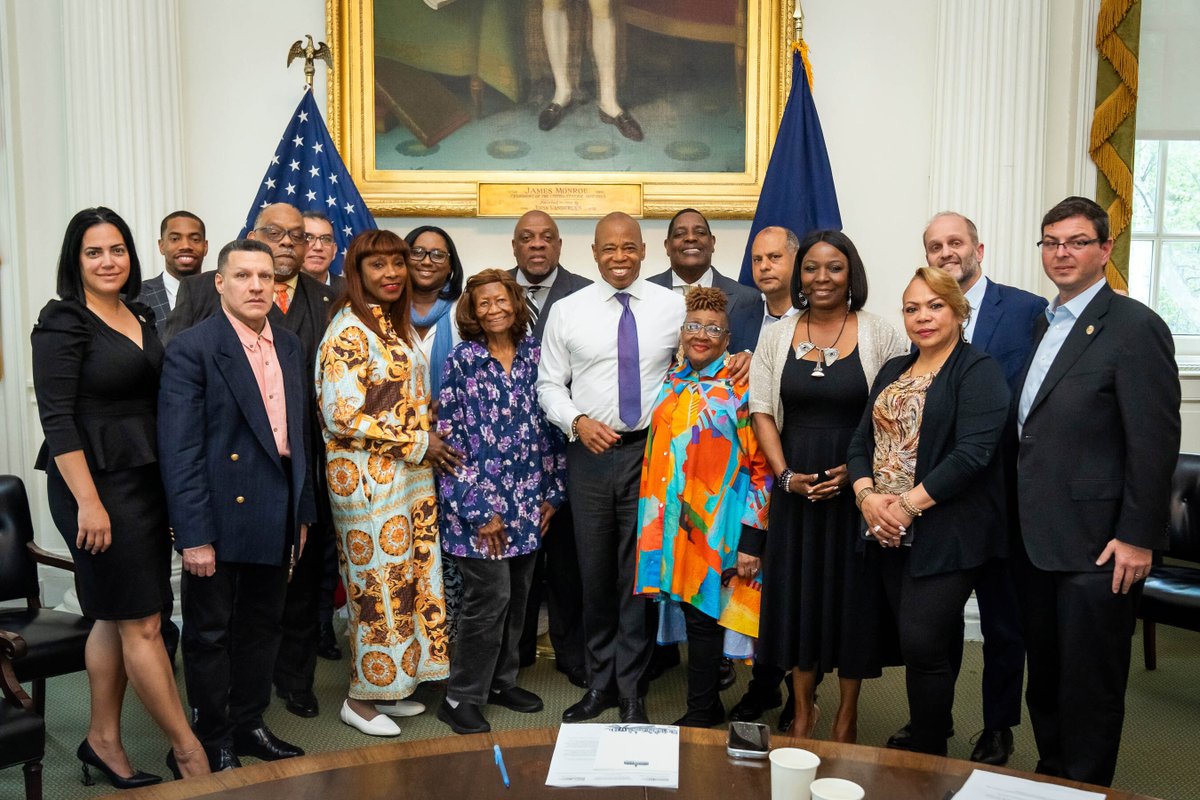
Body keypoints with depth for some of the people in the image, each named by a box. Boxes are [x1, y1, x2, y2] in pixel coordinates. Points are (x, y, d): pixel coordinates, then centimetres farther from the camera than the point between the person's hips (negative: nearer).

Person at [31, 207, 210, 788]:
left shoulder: (141, 317, 11)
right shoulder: (63, 323, -9)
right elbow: (57, 419, -15)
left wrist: (173, 484, 10)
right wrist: (88, 502, -19)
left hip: (146, 479, 7)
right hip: (97, 483, -7)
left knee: (117, 617, 14)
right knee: (142, 623, 0)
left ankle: (103, 741, 27)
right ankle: (188, 750, 9)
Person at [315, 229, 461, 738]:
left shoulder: (398, 325, 12)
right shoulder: (348, 332, -14)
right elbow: (342, 417, -19)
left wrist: (428, 442, 6)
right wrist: (418, 442, -15)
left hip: (411, 473, 8)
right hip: (368, 476, -8)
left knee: (407, 578, 12)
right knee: (378, 585, 1)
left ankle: (390, 685, 26)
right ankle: (362, 698, 17)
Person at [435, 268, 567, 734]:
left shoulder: (534, 355, 6)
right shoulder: (462, 360, -5)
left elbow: (548, 424, 11)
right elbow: (451, 436, -9)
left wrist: (552, 492, 7)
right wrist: (480, 510, -12)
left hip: (528, 500, 5)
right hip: (479, 501, -5)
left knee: (517, 595, 11)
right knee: (490, 595, -6)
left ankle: (502, 680, 29)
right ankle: (461, 697, 9)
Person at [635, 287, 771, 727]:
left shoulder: (738, 389, -7)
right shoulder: (673, 383, 11)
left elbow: (759, 467, -10)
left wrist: (751, 541, -14)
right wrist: (654, 520, 15)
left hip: (717, 525, -5)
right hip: (674, 522, 6)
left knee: (702, 615, 1)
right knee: (691, 609, 12)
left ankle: (699, 715, 15)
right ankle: (709, 705, 28)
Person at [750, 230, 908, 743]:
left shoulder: (880, 335, -3)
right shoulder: (776, 336, 5)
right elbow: (761, 411, 4)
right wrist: (785, 474, -8)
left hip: (857, 485, -2)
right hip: (795, 485, 2)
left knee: (853, 593, 6)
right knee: (797, 591, 9)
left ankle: (847, 714, 23)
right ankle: (802, 708, 25)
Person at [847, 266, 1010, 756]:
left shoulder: (978, 372, -7)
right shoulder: (893, 371, 15)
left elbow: (973, 454, -17)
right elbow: (862, 441, 12)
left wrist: (907, 505, -18)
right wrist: (867, 496, -7)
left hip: (944, 532, -6)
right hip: (889, 533, 7)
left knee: (923, 642, -8)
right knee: (916, 638, 13)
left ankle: (929, 754, 9)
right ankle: (932, 726, 33)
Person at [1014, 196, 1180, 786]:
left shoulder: (1135, 327, -11)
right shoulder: (1044, 326, 13)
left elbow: (1155, 442, -15)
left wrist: (1137, 538, -16)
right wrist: (1022, 520, 12)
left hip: (1096, 544, -7)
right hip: (1035, 539, 7)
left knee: (1089, 687, 5)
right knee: (1044, 678, 18)